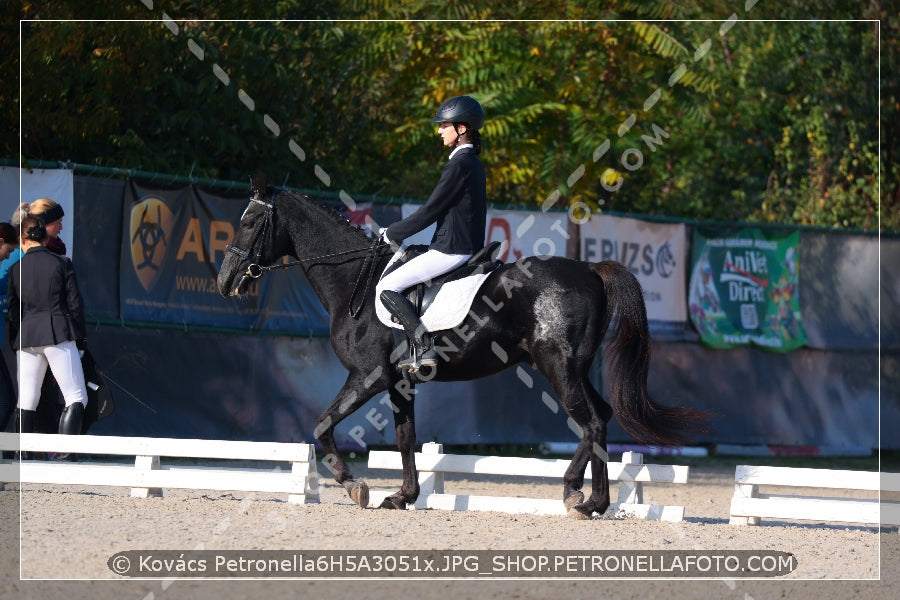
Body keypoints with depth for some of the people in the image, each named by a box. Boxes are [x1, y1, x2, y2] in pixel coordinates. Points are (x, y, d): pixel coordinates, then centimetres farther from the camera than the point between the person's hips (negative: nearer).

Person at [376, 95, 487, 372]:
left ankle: (425, 349, -16)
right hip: (468, 244, 11)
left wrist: (392, 233, -5)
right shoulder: (473, 163, 15)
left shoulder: (459, 165, -16)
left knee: (387, 287, -11)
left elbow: (430, 211, -16)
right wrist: (398, 231, 19)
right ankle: (423, 346, 17)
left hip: (451, 250, -11)